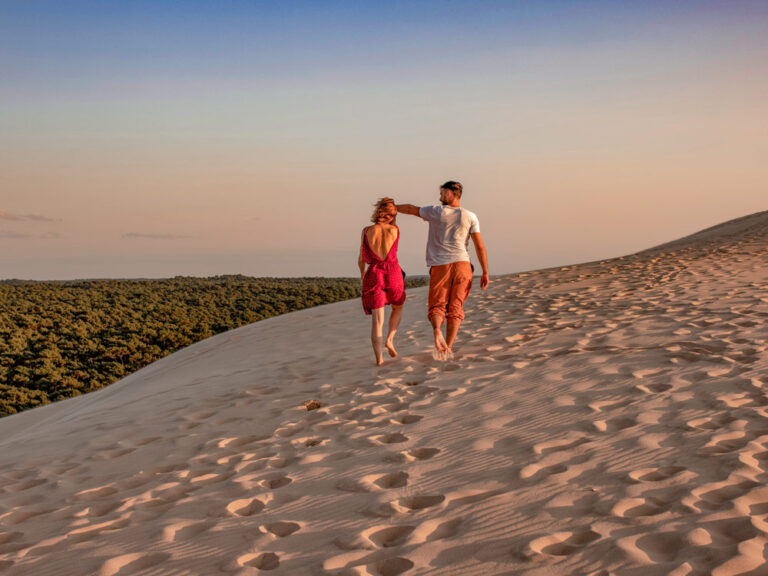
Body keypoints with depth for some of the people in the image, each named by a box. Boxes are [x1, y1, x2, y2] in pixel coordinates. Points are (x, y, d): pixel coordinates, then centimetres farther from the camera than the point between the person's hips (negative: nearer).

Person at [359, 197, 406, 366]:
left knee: (377, 320, 2)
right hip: (393, 275, 0)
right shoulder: (396, 230, 1)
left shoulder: (367, 231, 2)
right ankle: (390, 340, 9)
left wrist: (362, 274, 28)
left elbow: (362, 259, 10)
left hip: (374, 276, 0)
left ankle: (379, 358, -10)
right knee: (398, 308, 28)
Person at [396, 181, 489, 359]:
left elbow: (410, 209, 18)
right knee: (455, 308, 6)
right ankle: (448, 348, -1)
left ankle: (437, 329, -28)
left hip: (440, 266, -1)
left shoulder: (436, 212, 3)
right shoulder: (470, 217, 5)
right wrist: (485, 272, 4)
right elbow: (479, 246, 1)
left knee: (437, 306, 5)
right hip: (462, 264, 1)